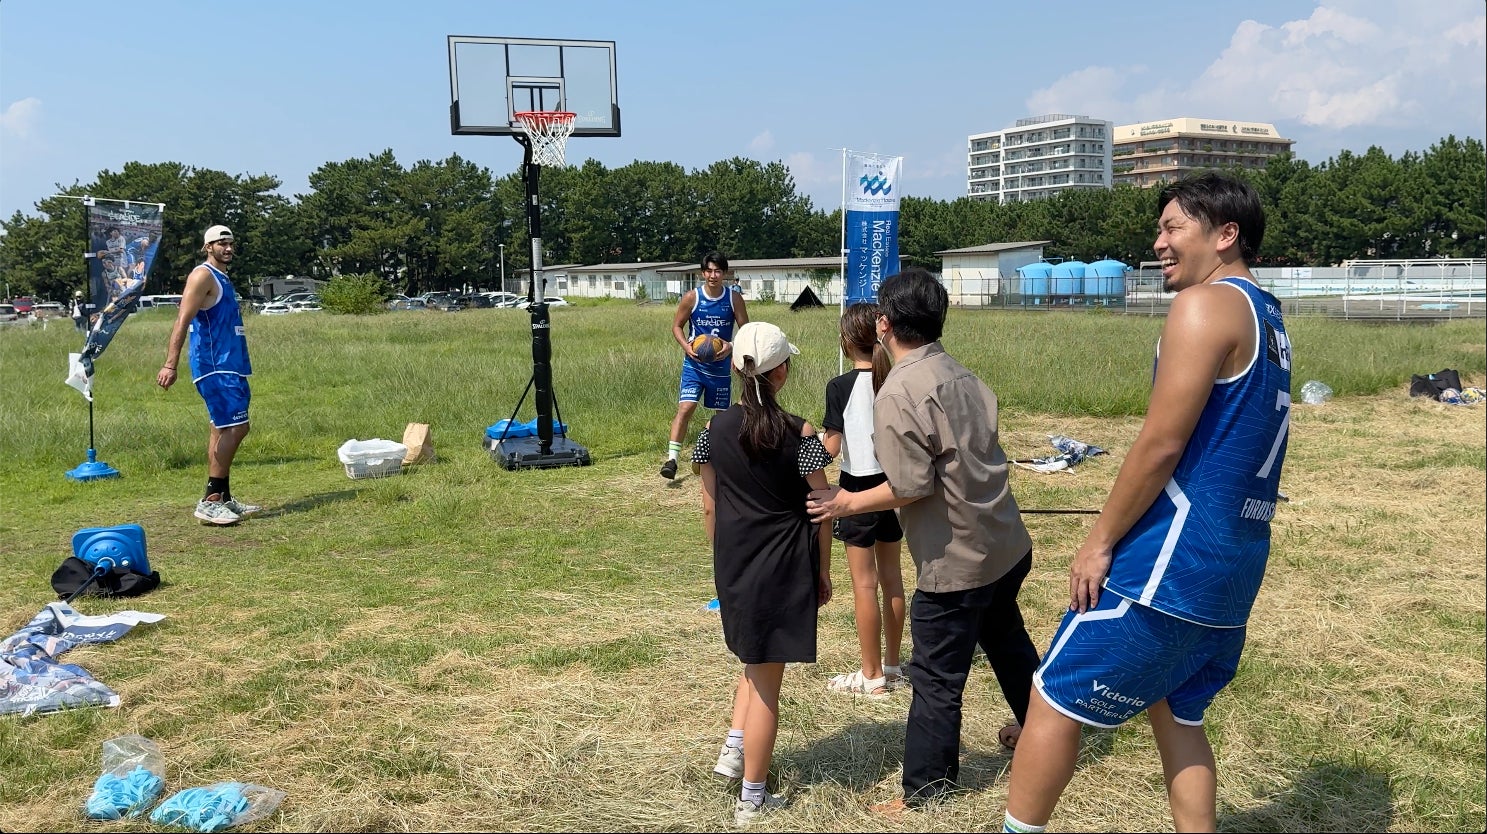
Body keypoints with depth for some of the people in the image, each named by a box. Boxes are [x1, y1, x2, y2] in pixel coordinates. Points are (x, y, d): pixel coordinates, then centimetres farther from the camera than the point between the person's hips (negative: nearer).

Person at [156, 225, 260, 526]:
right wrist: (170, 365, -27)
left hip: (228, 366, 10)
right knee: (236, 427, -15)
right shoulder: (203, 276, -9)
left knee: (224, 429, 11)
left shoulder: (221, 278, 19)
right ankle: (210, 501, -14)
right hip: (214, 366, -10)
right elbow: (182, 321, -18)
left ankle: (223, 498, 17)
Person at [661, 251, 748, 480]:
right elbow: (677, 326, 3)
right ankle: (671, 458, -16)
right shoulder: (691, 297, -6)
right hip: (694, 364, -2)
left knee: (722, 412, 13)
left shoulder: (734, 299, -3)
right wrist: (686, 346, -15)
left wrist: (731, 345, -18)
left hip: (721, 365, 2)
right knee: (685, 408, -15)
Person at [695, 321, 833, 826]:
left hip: (733, 566, 4)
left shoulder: (716, 429, -2)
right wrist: (823, 573, 5)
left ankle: (733, 749, 22)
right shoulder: (800, 435, -12)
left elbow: (709, 506, 6)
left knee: (756, 660, 29)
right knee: (768, 681, 7)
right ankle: (751, 799, 15)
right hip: (784, 567, -4)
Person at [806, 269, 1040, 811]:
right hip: (1007, 544, 8)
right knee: (1007, 642, 30)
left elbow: (911, 486, -21)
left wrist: (846, 503, -8)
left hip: (956, 563, -8)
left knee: (937, 680, 4)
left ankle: (925, 795, 16)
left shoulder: (898, 393, -20)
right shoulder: (961, 376, 3)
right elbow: (978, 456, 8)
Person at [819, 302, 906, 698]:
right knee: (892, 576, 15)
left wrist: (815, 438, 4)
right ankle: (892, 665, 26)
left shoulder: (841, 386, -16)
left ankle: (872, 675, 11)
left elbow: (830, 448, -15)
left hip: (859, 488, -5)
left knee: (865, 583, 3)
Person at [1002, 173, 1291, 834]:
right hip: (1236, 563, 9)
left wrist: (1100, 542, -9)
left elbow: (1160, 445, -17)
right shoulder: (1267, 318, 16)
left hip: (1174, 558, -9)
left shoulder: (1206, 305, -13)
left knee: (1055, 699, 0)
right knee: (1176, 711, 20)